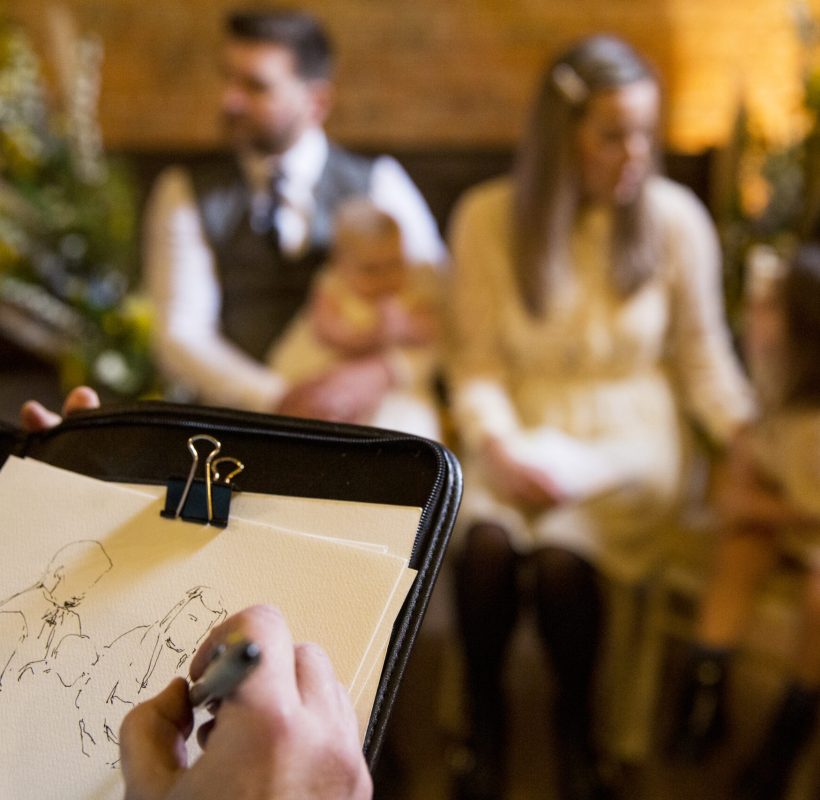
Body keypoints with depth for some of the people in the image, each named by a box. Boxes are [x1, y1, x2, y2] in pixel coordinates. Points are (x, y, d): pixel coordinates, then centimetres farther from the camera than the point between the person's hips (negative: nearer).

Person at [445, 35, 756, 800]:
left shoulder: (675, 218, -2)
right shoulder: (488, 217, -2)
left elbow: (702, 356, 5)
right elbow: (476, 360, 1)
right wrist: (496, 444, -16)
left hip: (628, 436, -1)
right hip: (521, 433, 1)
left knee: (561, 556, -30)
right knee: (486, 542, -31)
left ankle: (576, 728, 2)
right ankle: (483, 727, -4)